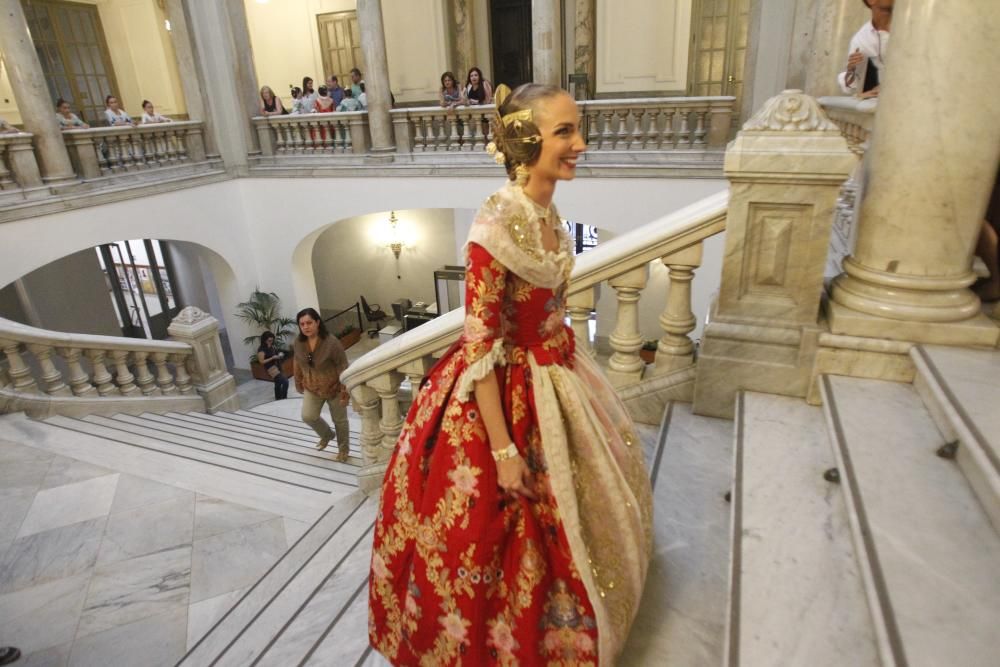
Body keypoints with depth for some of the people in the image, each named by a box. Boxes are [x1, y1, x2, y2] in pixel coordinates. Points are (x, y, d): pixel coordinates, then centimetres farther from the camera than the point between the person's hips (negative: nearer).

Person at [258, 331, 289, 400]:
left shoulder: (273, 346, 2)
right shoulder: (261, 350, -18)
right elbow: (261, 361, -18)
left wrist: (280, 355, -4)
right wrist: (272, 358, -25)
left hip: (277, 366, 8)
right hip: (271, 368, -8)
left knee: (278, 383, 22)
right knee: (285, 382, -18)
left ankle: (278, 399, 39)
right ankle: (283, 399, -6)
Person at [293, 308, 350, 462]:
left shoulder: (331, 342, -27)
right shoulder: (298, 342, -11)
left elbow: (343, 368, -22)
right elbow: (298, 364, 6)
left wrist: (344, 392, -20)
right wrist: (298, 384, 14)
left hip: (333, 388, -4)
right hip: (312, 388, 4)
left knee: (339, 420, 11)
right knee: (308, 416, -2)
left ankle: (343, 448, 36)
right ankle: (326, 435, 30)